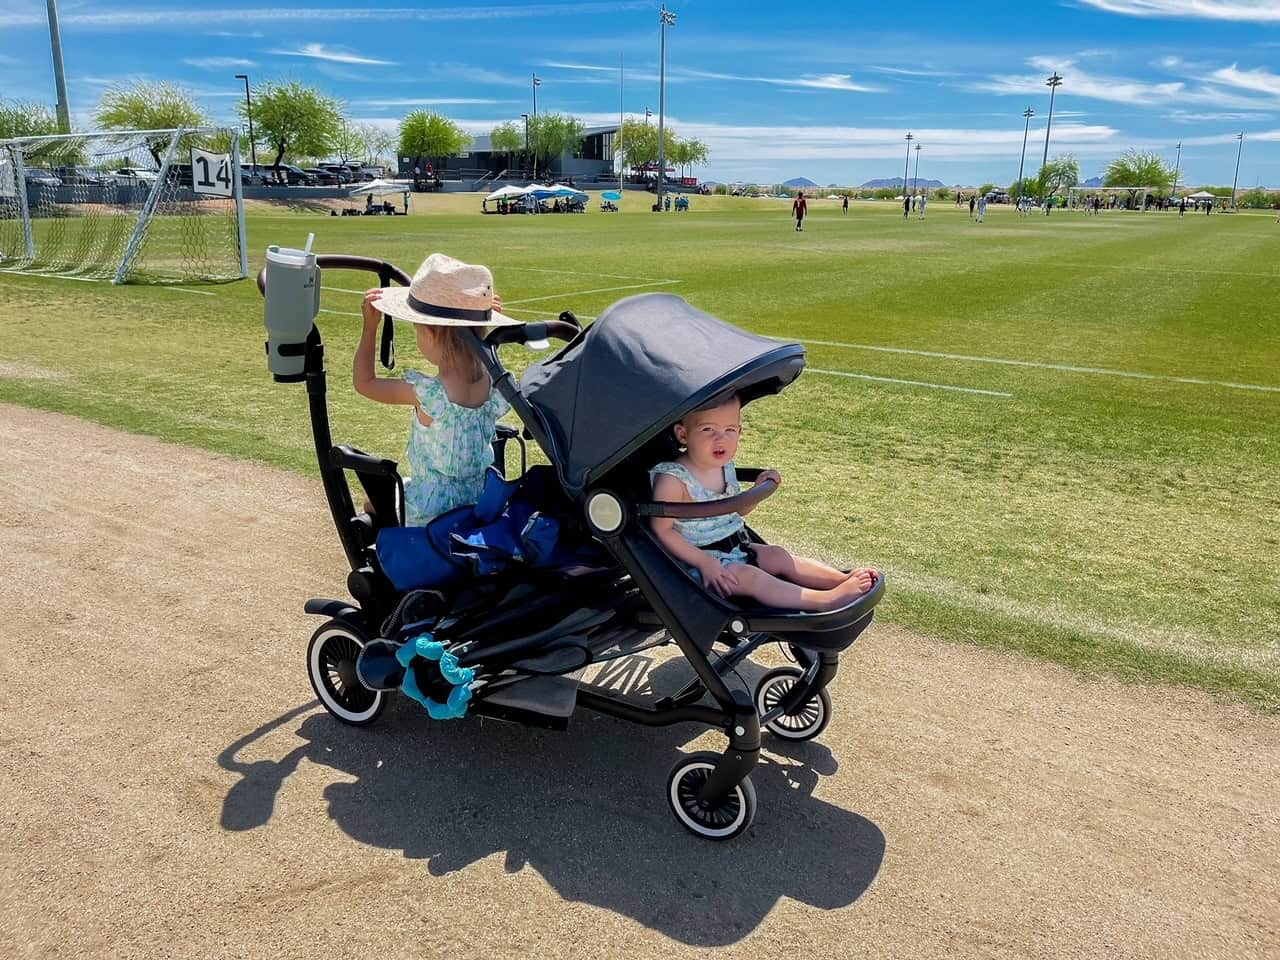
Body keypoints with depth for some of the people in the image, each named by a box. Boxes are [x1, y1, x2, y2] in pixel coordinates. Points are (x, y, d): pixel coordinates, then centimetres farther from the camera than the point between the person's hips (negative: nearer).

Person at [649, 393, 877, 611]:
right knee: (748, 576, -25)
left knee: (778, 556, -3)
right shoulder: (673, 480, -22)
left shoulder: (725, 466, 4)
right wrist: (704, 562, -24)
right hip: (696, 559, -8)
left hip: (736, 548, 8)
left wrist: (759, 489, 2)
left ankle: (844, 579, -4)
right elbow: (662, 530, -21)